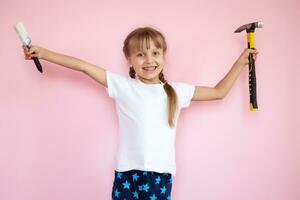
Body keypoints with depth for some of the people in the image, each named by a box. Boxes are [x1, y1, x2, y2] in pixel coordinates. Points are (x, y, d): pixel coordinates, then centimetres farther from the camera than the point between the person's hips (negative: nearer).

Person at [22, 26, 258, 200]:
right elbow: (83, 66, -1)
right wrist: (43, 52, -1)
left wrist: (240, 63, 16)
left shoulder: (176, 91, 6)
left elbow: (218, 92, 16)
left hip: (161, 172, 1)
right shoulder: (123, 86, 0)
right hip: (127, 171, -1)